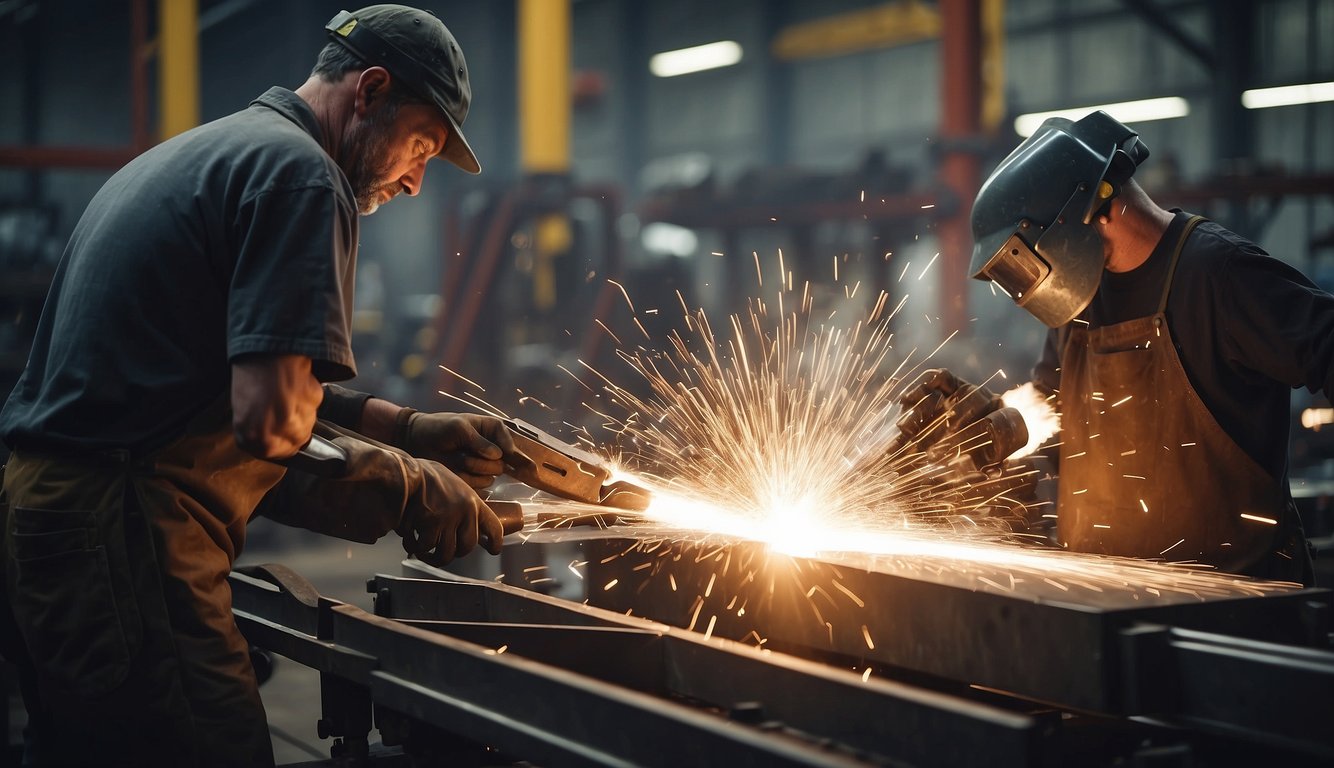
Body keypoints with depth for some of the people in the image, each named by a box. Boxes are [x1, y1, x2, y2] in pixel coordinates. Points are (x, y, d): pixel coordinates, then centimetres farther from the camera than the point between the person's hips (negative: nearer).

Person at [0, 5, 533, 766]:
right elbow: (268, 419, -20)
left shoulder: (195, 154, 20)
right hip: (123, 546, -11)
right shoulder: (301, 172, -11)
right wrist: (414, 489, -6)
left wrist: (413, 430, 17)